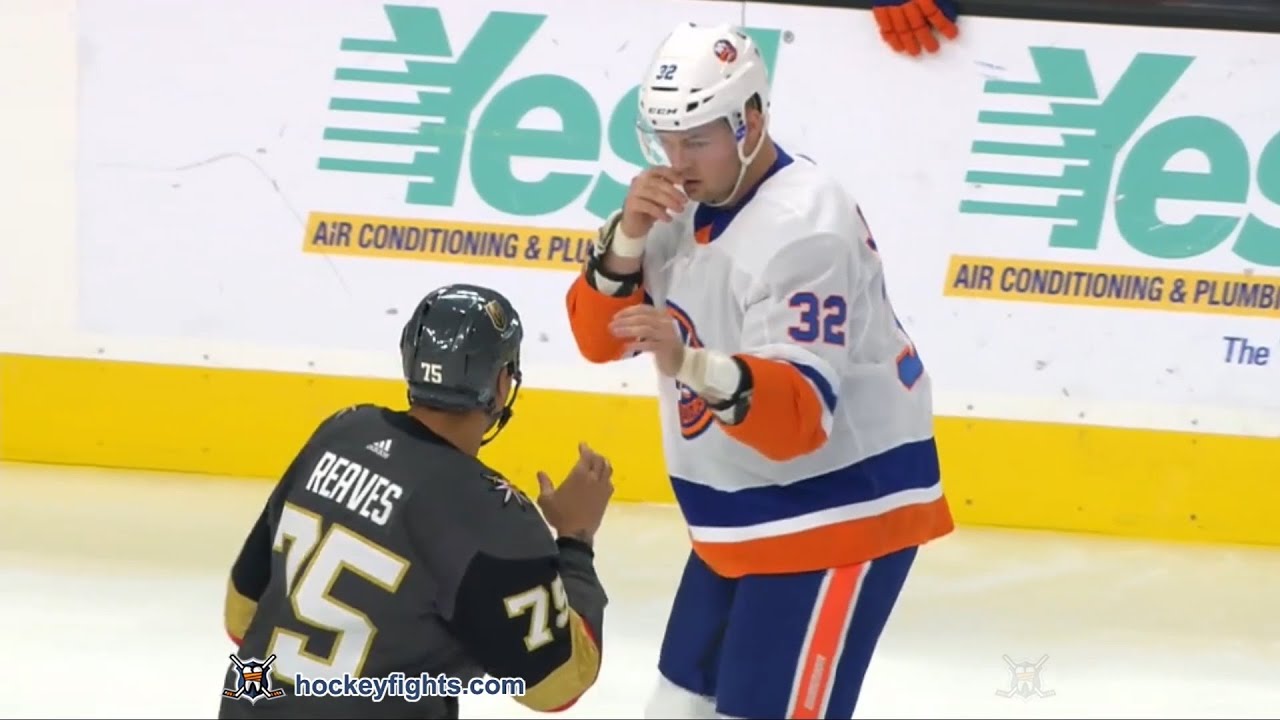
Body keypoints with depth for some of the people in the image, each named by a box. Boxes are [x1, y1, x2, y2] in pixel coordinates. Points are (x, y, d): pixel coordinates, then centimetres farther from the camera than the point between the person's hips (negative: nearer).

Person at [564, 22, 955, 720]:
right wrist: (627, 237, -16)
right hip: (744, 512, 9)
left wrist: (694, 366, -48)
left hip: (837, 508, -9)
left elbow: (799, 414, -31)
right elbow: (599, 336, 1)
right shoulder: (688, 206, 2)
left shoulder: (803, 228, -24)